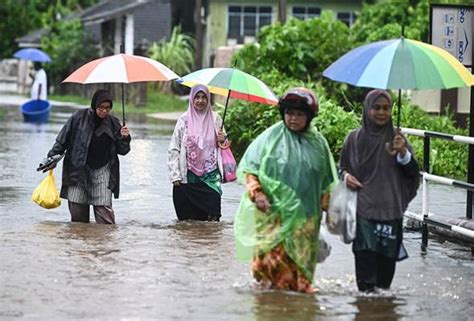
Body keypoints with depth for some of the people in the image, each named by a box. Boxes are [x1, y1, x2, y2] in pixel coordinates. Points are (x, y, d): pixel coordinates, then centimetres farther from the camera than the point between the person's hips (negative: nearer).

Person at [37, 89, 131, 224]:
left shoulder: (113, 123, 5)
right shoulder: (79, 117, -2)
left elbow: (122, 150, 10)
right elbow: (63, 139, 5)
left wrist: (124, 138, -9)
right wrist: (53, 157, 1)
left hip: (102, 171, 1)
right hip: (78, 170, -1)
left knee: (104, 208, -11)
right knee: (77, 209, -1)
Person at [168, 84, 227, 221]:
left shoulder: (215, 118, 5)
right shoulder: (184, 120, -1)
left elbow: (221, 144, 17)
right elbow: (173, 149, 1)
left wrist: (222, 141, -8)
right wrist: (175, 175, -6)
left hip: (210, 176, 1)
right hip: (189, 177, -1)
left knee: (212, 215, -6)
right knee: (188, 217, -2)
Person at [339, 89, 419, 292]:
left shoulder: (396, 137, 6)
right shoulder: (355, 138, 6)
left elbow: (413, 172, 4)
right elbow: (342, 166, 18)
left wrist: (403, 153, -14)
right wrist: (346, 175, -4)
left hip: (390, 208, 1)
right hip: (363, 207, -1)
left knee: (387, 256, 0)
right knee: (365, 253, -11)